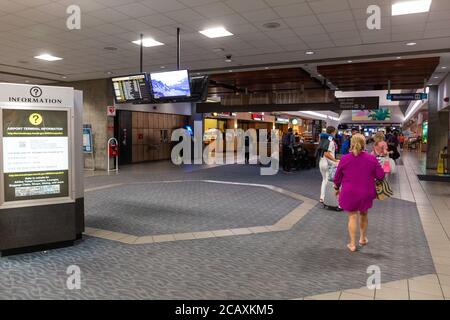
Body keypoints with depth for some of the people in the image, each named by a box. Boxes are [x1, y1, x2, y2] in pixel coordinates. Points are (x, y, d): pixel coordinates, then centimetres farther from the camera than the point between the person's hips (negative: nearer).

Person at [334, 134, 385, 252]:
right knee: (363, 214, 23)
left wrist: (337, 188, 17)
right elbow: (381, 176, -4)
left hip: (349, 193, -1)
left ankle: (352, 244, 14)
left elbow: (337, 177, 1)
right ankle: (363, 238, 38)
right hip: (366, 193, 1)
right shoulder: (371, 159, -9)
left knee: (352, 217, 10)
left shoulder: (344, 159, -9)